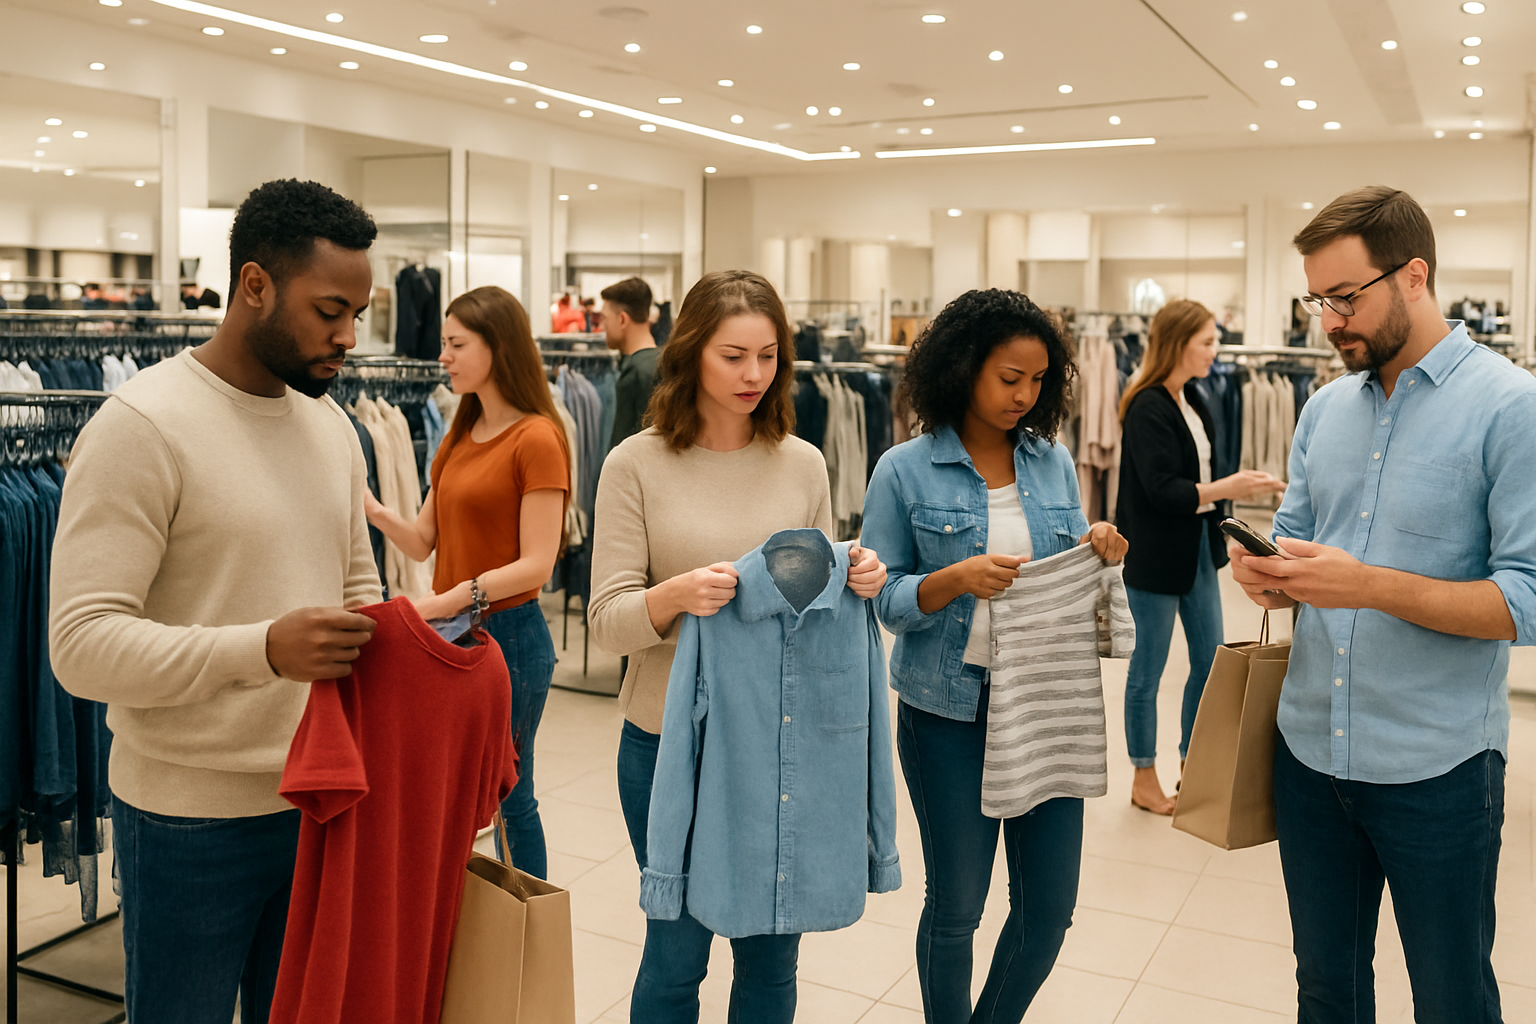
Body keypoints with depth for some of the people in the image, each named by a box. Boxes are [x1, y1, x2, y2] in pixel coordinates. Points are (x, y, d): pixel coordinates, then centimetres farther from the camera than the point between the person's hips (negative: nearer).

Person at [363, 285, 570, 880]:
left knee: (507, 793, 5)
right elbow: (424, 543, 10)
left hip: (509, 635, -7)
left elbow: (536, 564, -18)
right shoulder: (459, 438, 12)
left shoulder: (536, 439, -13)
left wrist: (452, 599, -26)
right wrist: (375, 512, -7)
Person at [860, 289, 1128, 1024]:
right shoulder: (905, 472, -6)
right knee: (957, 905, 9)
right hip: (949, 711, -3)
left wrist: (1099, 556, -9)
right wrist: (956, 581, -24)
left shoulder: (1054, 462, 5)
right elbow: (880, 599, -7)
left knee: (1050, 906, 9)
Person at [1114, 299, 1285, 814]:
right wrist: (1228, 487, -29)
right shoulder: (1147, 409, -17)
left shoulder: (1192, 399, 8)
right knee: (1148, 670, 4)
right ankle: (1144, 781, 18)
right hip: (1154, 557, -9)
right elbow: (1162, 489, -23)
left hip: (1197, 550, 9)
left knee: (1210, 661, 13)